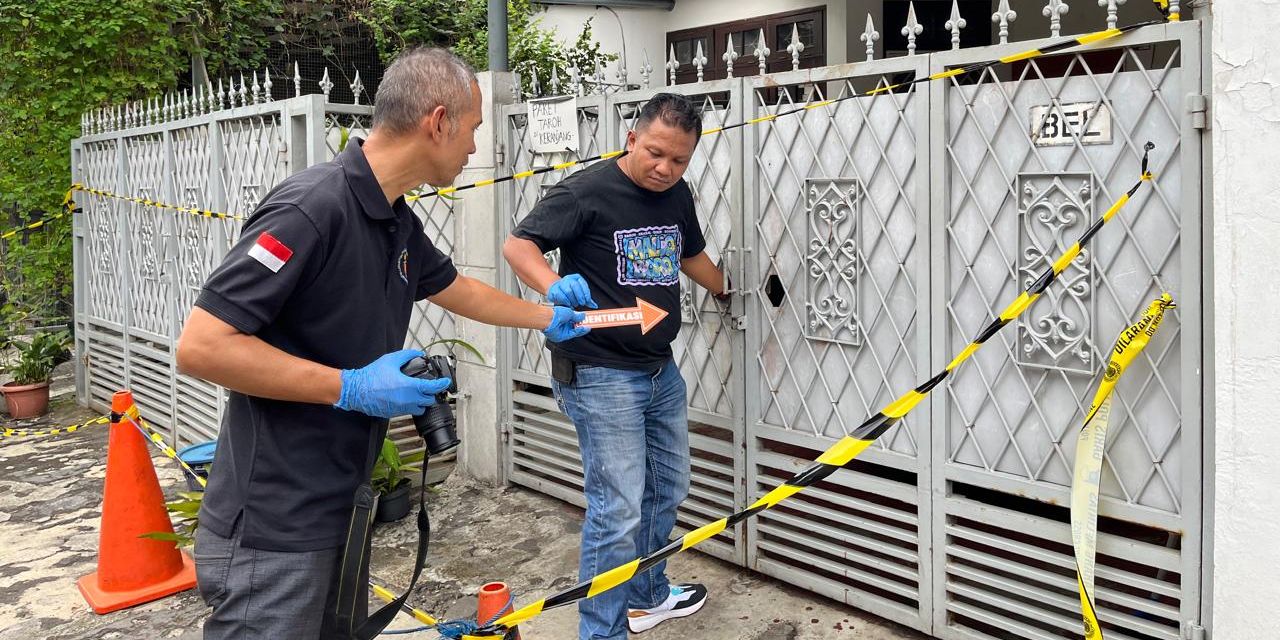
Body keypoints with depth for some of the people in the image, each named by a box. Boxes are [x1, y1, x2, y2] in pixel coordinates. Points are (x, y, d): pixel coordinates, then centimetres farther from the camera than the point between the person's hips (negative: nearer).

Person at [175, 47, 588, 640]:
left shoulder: (399, 223, 7)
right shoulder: (312, 208, -22)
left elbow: (457, 290, 27)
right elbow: (200, 346, -24)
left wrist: (547, 318, 37)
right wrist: (351, 387, -23)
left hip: (340, 510, 9)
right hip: (274, 529, -9)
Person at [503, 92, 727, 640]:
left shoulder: (677, 194, 8)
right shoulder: (587, 191, -15)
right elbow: (517, 245, -17)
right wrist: (554, 286, -35)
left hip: (662, 370, 8)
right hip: (601, 375, -8)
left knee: (667, 491, 20)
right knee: (618, 510, -8)